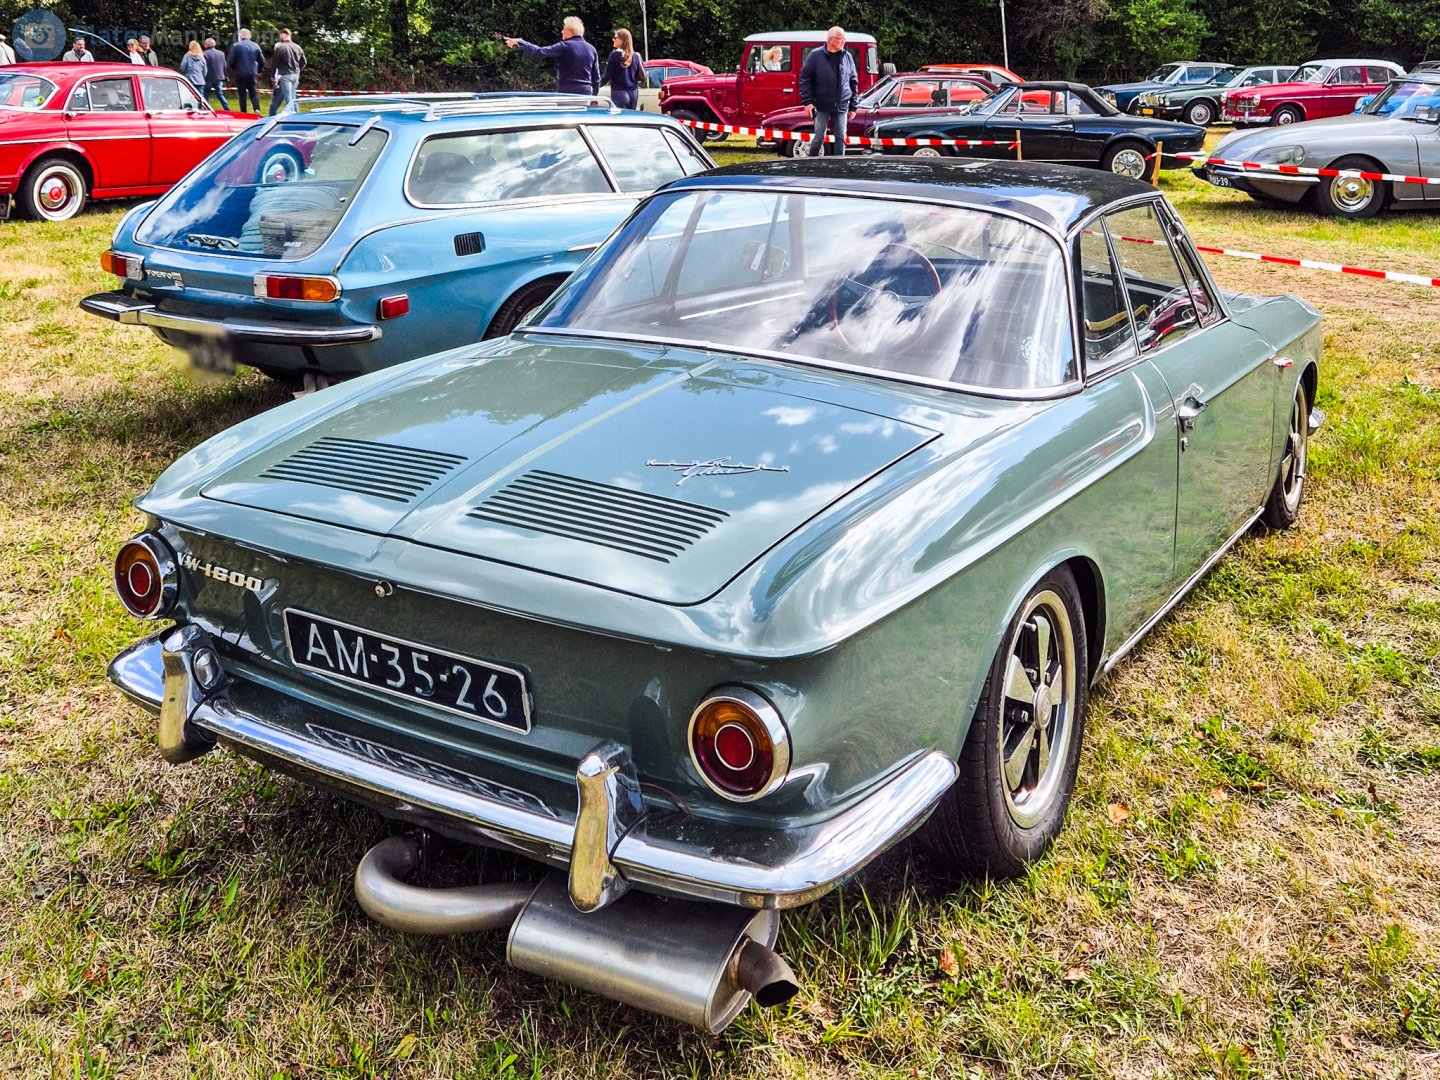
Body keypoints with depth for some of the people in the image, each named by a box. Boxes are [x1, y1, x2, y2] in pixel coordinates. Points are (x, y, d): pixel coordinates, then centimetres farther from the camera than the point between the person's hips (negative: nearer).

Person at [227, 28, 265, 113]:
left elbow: (230, 62, -7)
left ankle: (243, 113, 4)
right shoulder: (255, 46, 1)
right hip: (252, 74, 2)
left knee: (242, 95, 6)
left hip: (240, 74, -2)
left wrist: (233, 71, 12)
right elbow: (262, 61, 5)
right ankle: (257, 109, -11)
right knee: (253, 93, 12)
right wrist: (258, 70, 21)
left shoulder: (235, 46, -7)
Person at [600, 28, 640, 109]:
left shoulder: (615, 55, -8)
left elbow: (607, 77, -8)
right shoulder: (636, 56, 5)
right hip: (633, 93, 5)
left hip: (619, 93, -5)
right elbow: (642, 76, 7)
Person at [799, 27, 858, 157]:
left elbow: (854, 82, 12)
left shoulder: (847, 57, 7)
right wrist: (807, 101, -11)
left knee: (841, 138, 2)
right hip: (821, 107, -3)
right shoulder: (816, 55, -3)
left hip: (841, 107, 3)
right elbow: (804, 78, -3)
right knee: (819, 138, -3)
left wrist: (853, 106, 8)